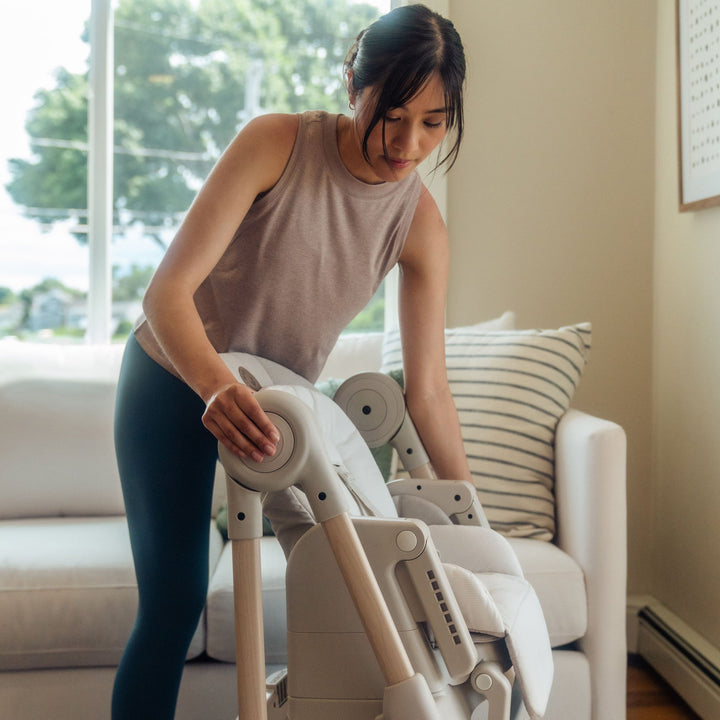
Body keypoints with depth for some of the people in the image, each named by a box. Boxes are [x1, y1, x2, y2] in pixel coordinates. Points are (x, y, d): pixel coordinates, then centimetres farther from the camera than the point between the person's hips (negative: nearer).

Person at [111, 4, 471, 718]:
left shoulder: (420, 224, -14)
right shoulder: (276, 143, -24)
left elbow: (427, 389, -10)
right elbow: (167, 291, -28)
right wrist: (218, 387, -47)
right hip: (174, 379, -4)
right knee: (175, 599, -8)